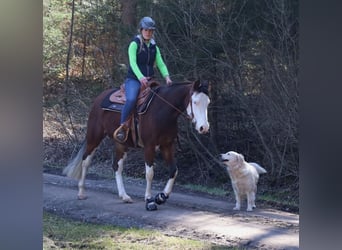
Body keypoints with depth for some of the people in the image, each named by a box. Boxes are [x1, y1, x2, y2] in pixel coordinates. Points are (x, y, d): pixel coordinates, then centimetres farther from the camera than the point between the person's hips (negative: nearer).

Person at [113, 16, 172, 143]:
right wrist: (140, 77, -33)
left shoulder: (154, 47, 15)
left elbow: (161, 64, 7)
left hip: (148, 81, 6)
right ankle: (123, 126, -24)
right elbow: (133, 62, -16)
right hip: (133, 80, -6)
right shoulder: (135, 44, -3)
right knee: (131, 99, -34)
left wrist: (166, 77, -14)